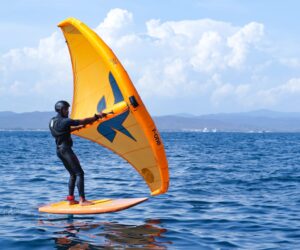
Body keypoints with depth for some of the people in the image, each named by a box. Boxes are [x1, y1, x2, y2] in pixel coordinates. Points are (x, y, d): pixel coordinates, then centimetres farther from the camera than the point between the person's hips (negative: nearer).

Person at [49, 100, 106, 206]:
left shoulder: (52, 121, 12)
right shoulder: (65, 121, -15)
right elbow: (82, 121, -15)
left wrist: (80, 126, 26)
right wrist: (97, 116, -8)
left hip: (59, 150, 9)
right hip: (66, 149, -9)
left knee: (73, 174, 16)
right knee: (79, 173, -8)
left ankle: (71, 199, 14)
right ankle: (82, 200, -13)